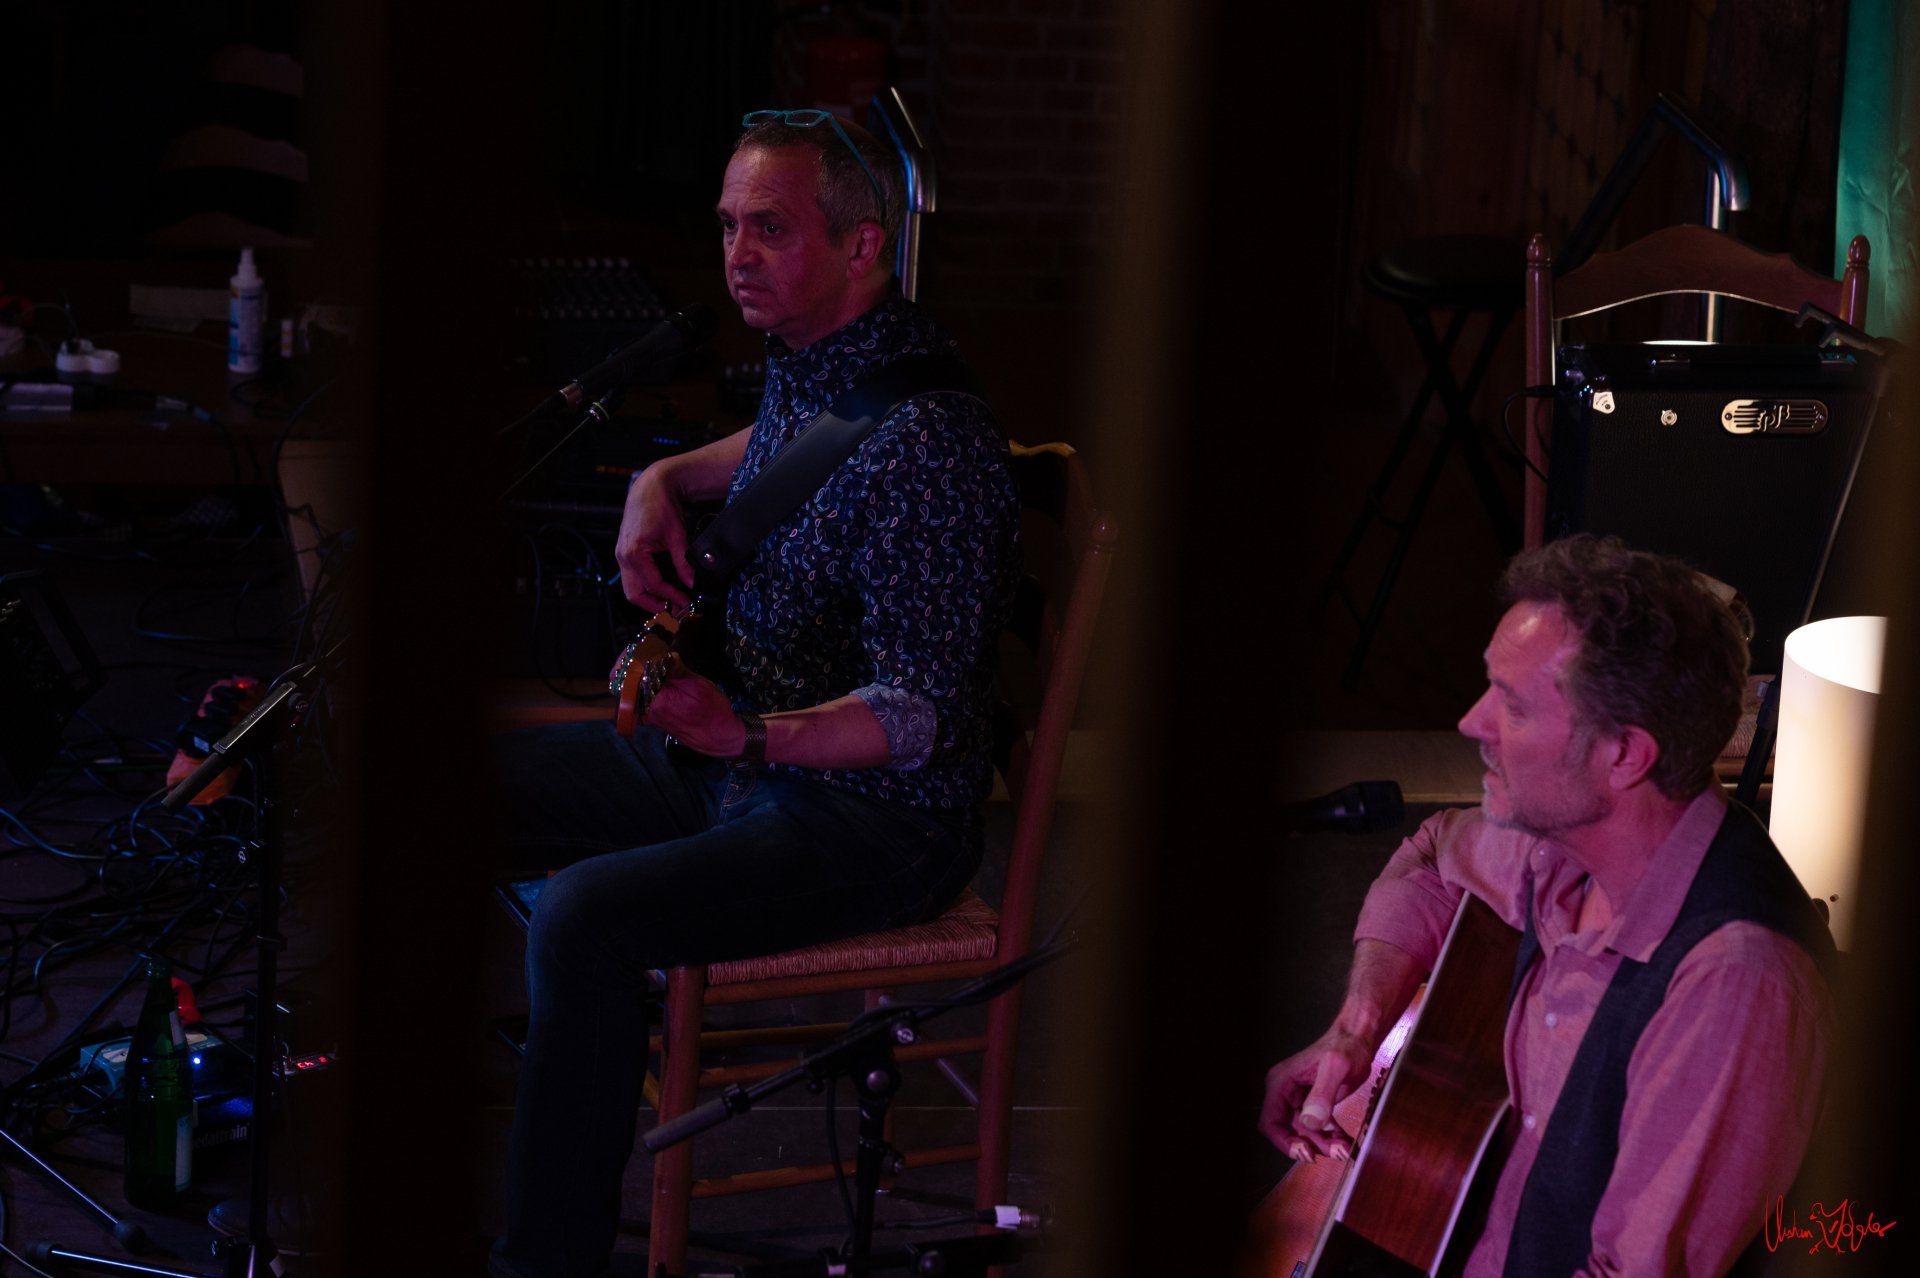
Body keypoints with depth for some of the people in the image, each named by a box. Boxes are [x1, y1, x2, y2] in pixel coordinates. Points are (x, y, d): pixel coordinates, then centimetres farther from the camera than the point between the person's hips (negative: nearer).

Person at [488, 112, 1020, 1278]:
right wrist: (666, 482, 10)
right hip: (732, 753, 10)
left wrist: (748, 734, -41)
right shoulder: (806, 359, 2)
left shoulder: (928, 444, -26)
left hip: (871, 818, -10)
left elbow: (922, 714, -27)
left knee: (586, 917, -31)